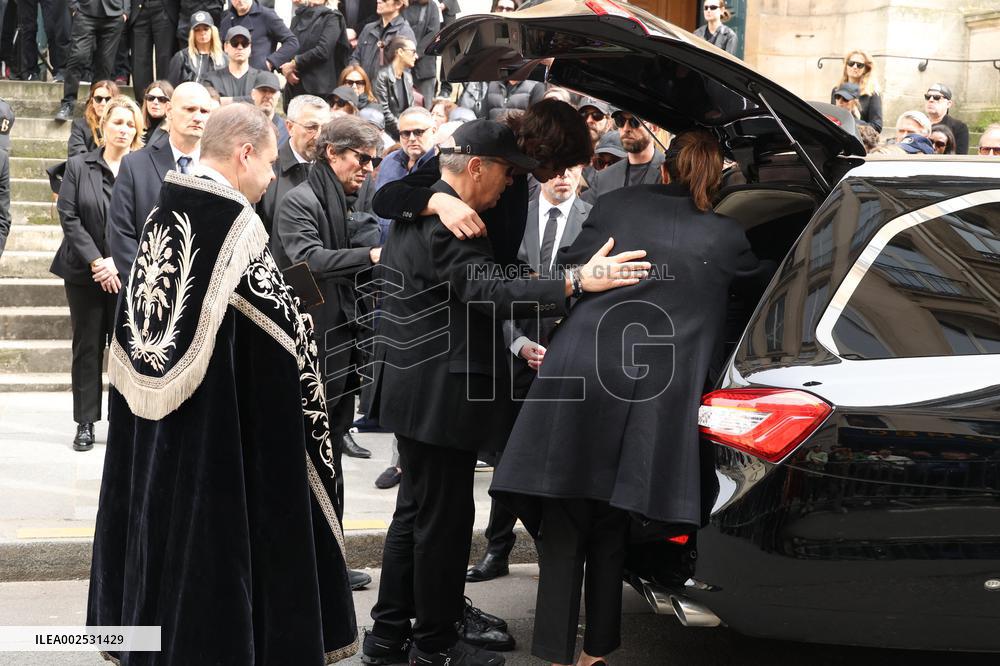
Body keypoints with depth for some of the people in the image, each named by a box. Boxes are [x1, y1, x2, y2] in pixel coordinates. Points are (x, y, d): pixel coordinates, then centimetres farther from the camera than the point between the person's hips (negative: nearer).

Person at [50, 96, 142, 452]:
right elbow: (69, 216, -2)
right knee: (87, 347, 6)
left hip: (128, 272, -1)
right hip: (85, 272, 1)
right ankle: (85, 423, 12)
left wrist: (118, 262, -12)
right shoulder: (79, 166, 4)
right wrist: (96, 262, -10)